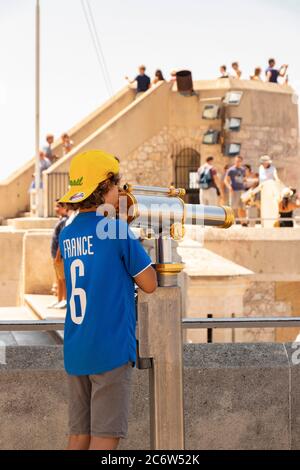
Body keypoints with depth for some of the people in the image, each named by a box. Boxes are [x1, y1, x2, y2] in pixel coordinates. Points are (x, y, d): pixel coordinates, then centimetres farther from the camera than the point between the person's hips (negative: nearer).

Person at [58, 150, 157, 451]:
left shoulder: (67, 235, 9)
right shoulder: (117, 229, -10)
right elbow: (149, 284, -3)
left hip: (75, 351, 6)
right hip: (111, 347, -6)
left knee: (79, 435, 11)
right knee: (105, 436, -3)